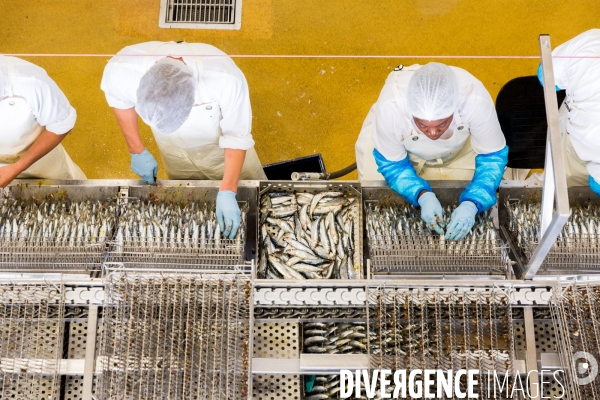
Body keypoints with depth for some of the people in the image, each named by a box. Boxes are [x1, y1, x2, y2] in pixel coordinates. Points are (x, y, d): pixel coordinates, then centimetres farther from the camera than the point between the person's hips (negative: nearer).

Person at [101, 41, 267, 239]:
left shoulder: (225, 79, -44)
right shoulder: (122, 69, -35)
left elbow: (237, 138, -26)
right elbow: (119, 99, -9)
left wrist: (227, 192, -33)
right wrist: (137, 150, -5)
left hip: (220, 144, -1)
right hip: (174, 148, 2)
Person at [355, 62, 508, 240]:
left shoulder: (476, 100, -41)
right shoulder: (390, 107, -42)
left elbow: (492, 157, -25)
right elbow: (391, 164, -23)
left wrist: (470, 205, -40)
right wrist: (423, 196, -40)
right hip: (400, 150, 0)